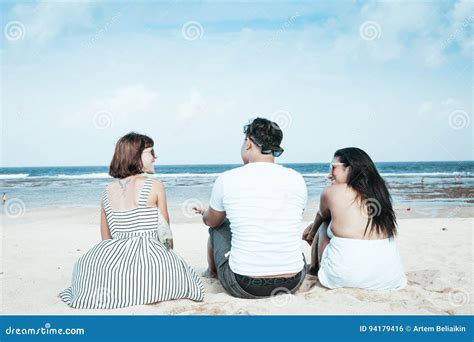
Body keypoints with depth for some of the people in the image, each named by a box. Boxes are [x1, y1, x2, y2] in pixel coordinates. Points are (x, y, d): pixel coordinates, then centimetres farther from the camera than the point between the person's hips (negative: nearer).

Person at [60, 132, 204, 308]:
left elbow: (106, 238, 15)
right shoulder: (155, 185, -3)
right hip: (148, 253, -5)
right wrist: (168, 253, 19)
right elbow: (165, 232, 3)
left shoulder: (108, 191, 11)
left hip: (113, 255, 6)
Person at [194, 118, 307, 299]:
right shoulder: (297, 179, -2)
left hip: (244, 286, -2)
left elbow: (211, 221, 11)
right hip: (293, 283, 3)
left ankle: (212, 273, 52)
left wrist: (205, 213, 37)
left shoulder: (227, 179, -9)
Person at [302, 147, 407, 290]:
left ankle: (314, 269, 35)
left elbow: (321, 217, 18)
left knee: (323, 226, 20)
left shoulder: (332, 192, -4)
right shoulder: (377, 192, 10)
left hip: (343, 277, -5)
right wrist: (313, 226, 35)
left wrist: (312, 232, 40)